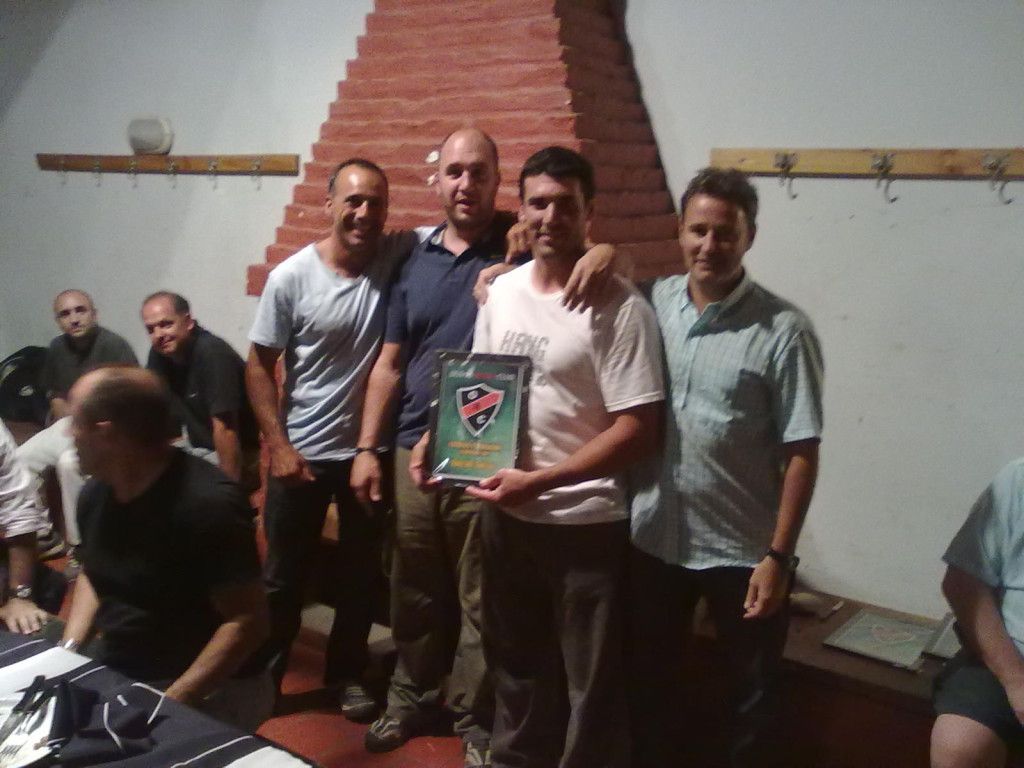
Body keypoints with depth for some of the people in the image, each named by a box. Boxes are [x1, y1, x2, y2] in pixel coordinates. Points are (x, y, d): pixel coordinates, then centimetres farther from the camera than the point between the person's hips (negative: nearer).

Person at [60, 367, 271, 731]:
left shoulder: (207, 504, -23)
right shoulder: (95, 492, 2)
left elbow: (248, 621, -22)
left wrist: (168, 705, -25)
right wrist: (68, 648, 4)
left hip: (209, 690, -8)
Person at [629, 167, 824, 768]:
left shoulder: (784, 331, -12)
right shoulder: (652, 302, -2)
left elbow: (802, 454, -11)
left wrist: (778, 556, -14)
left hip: (742, 550, -3)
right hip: (654, 538, 4)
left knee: (754, 694, 16)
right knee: (653, 681, 22)